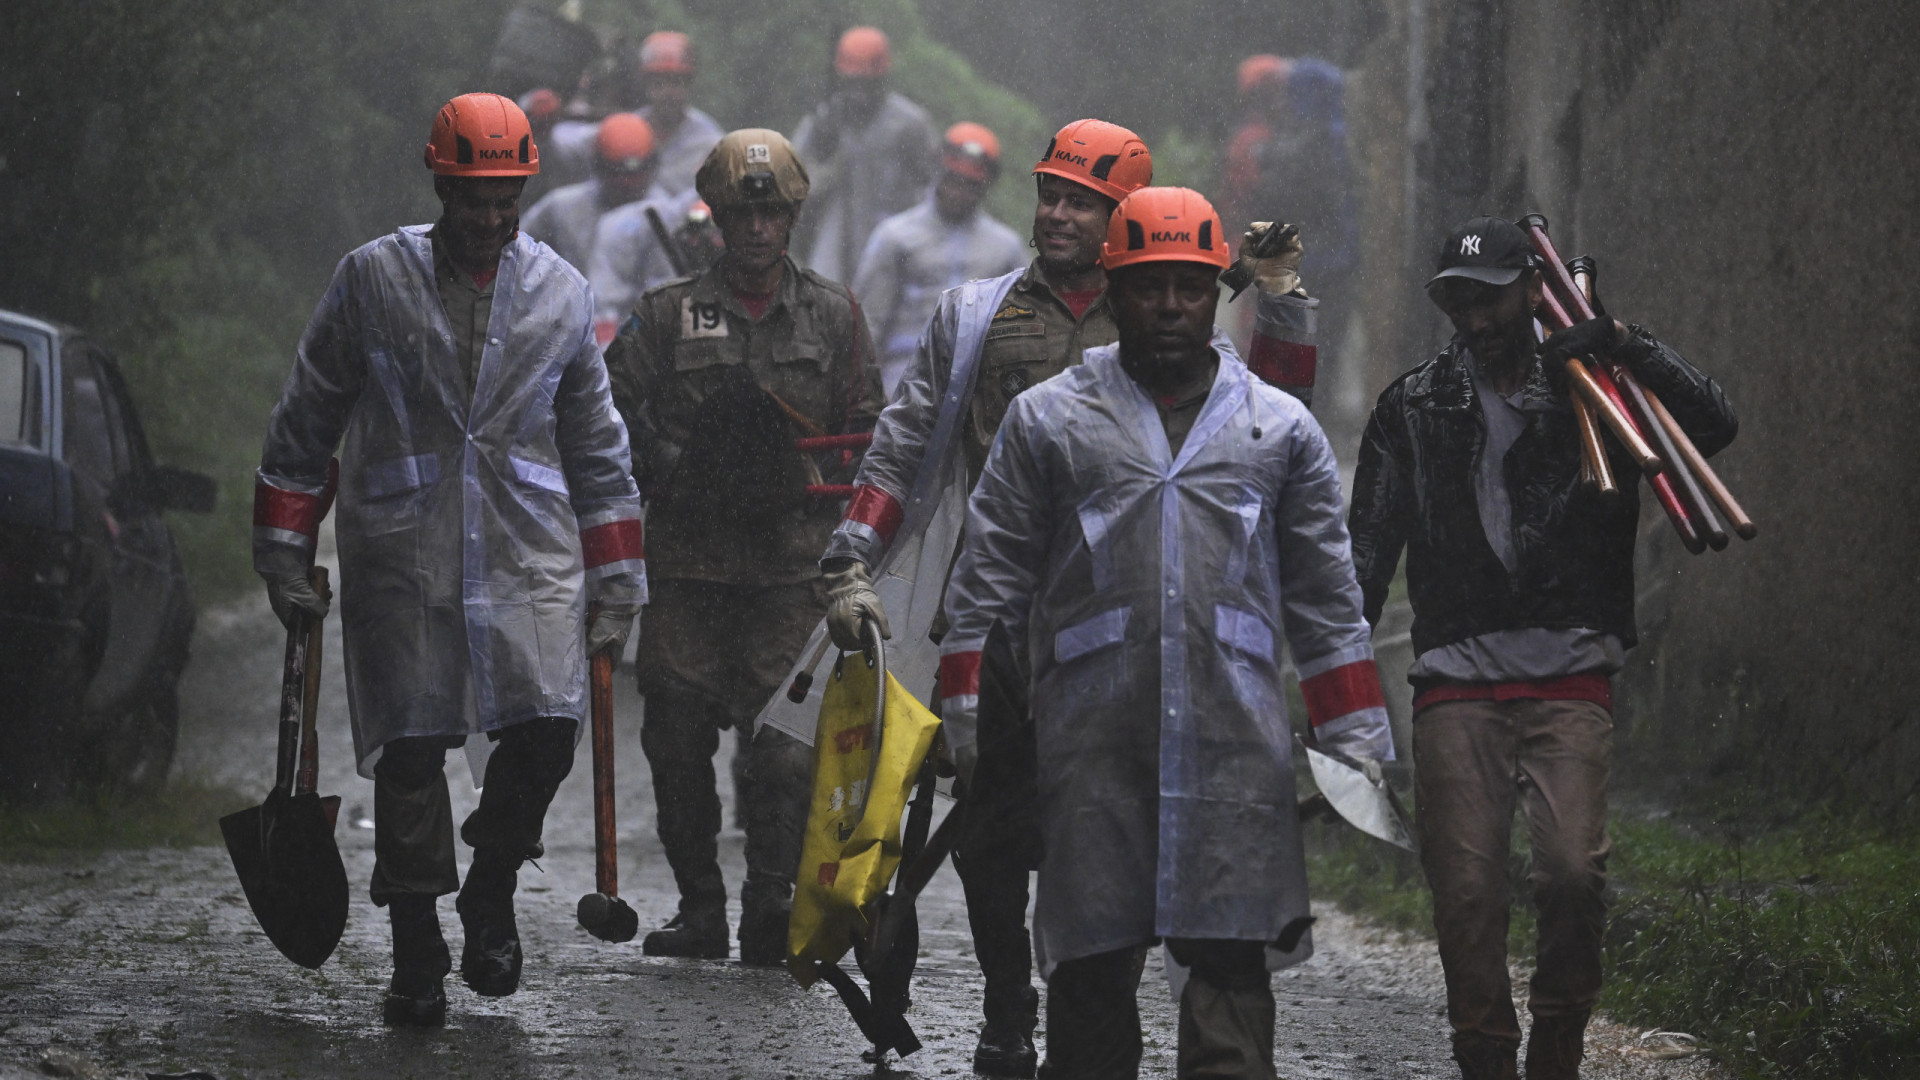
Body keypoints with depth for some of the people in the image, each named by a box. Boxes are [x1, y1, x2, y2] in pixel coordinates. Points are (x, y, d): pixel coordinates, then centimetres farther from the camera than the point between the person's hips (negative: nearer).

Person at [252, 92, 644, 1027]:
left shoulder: (559, 291, 9)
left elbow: (596, 446, 17)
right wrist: (286, 557, 5)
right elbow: (304, 425, 8)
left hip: (530, 555, 1)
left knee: (544, 732, -13)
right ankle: (416, 960, 9)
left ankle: (491, 892, 14)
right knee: (409, 756, -3)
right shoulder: (372, 280, 2)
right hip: (400, 559, -1)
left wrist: (616, 583, 15)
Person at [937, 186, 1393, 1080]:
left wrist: (1355, 740, 11)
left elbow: (1327, 599, 16)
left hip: (1237, 738, 0)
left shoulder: (1281, 429, 14)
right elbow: (988, 579, 11)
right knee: (1092, 957, 1)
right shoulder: (1046, 420, 10)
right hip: (1091, 734, 0)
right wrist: (968, 714, 4)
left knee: (1231, 956, -8)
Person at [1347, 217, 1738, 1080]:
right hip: (1456, 683, 2)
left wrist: (1626, 346, -11)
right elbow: (1368, 551, 12)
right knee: (1465, 890, -5)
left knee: (1572, 871, -17)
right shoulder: (1414, 410, 12)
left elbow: (1713, 426, -4)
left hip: (1570, 678, -1)